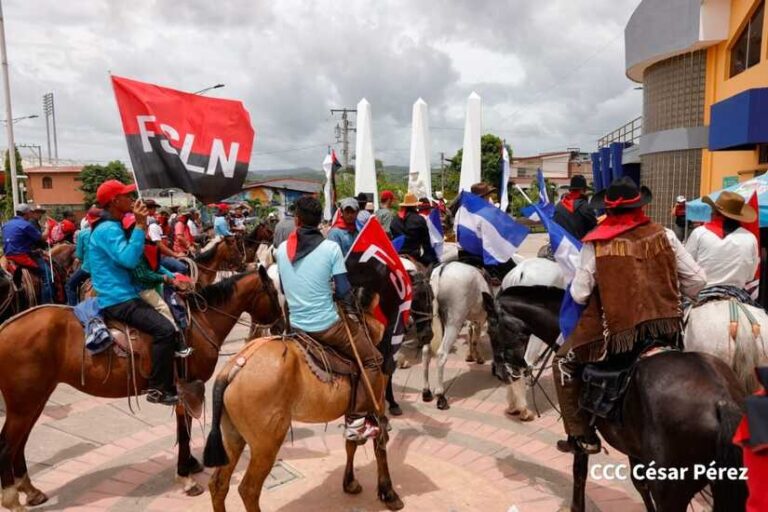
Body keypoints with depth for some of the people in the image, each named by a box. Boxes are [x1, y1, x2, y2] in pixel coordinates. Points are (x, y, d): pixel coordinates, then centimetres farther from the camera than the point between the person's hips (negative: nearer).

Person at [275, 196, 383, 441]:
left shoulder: (282, 249, 2)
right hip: (328, 325, -5)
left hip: (296, 327, 6)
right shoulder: (331, 248, -11)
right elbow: (344, 292, -12)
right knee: (372, 361, 12)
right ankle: (356, 420, 4)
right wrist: (347, 300, 9)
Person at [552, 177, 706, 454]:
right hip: (669, 326, 4)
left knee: (564, 361, 16)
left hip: (618, 330, -4)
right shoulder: (664, 235, 3)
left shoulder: (596, 244, -7)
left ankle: (582, 436, 15)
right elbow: (696, 280, 5)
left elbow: (579, 295, -5)